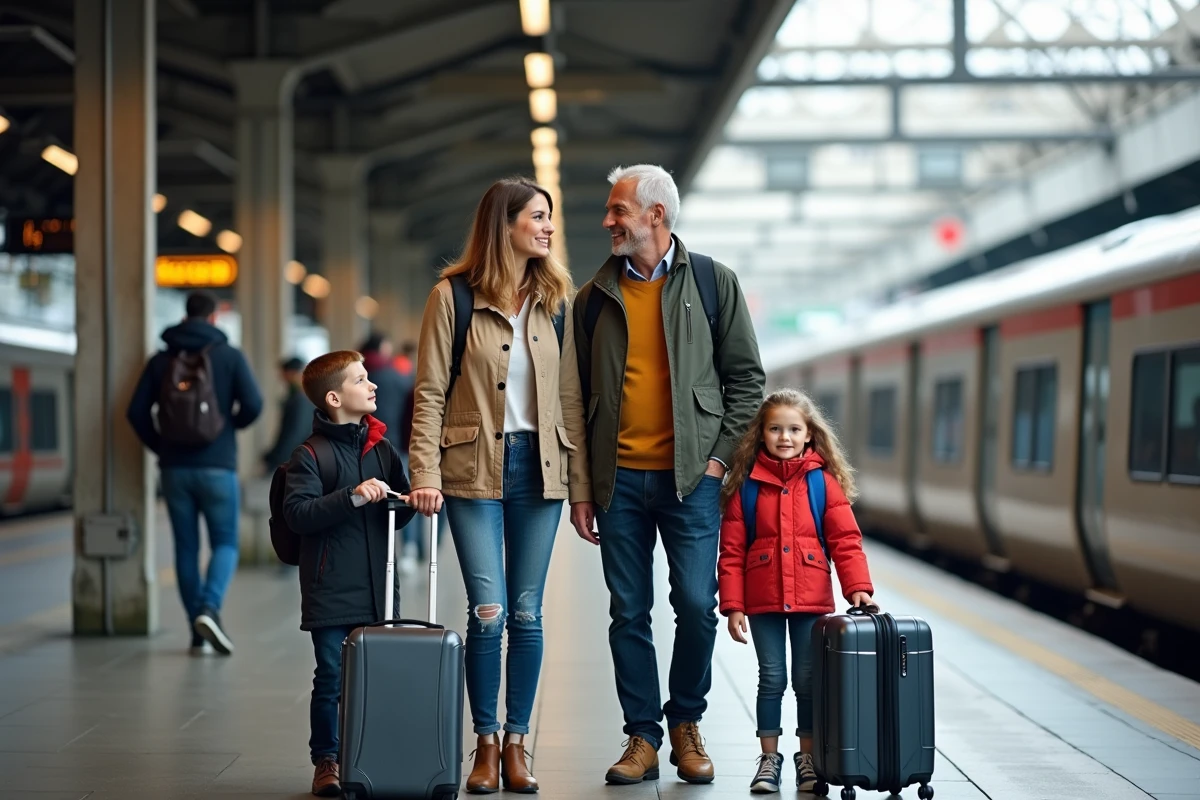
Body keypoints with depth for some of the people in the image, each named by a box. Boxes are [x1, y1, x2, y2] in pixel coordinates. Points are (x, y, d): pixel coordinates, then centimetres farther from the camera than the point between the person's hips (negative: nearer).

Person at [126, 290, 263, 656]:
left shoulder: (161, 360, 7)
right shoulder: (229, 355, -1)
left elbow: (136, 412, 0)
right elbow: (253, 405, -10)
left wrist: (160, 446, 12)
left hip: (175, 468, 3)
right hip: (217, 466, -3)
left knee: (186, 548, 9)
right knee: (225, 544, 5)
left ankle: (198, 635, 10)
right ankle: (209, 609, -20)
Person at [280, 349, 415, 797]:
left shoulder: (382, 449, 11)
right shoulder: (309, 455, -6)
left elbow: (399, 513, 20)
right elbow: (296, 513, -19)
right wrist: (353, 497, -26)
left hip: (377, 590, 5)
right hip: (331, 590, -5)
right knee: (332, 679, 1)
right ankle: (326, 761, 13)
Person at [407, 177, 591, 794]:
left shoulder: (555, 301, 8)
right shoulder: (453, 296, -3)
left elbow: (570, 397, 7)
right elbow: (430, 392, -4)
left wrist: (581, 486, 4)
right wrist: (426, 475, -13)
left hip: (539, 467, 3)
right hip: (476, 468, -3)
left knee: (527, 614, 5)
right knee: (489, 611, -7)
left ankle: (516, 744, 15)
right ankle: (486, 744, 8)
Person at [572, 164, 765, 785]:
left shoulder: (713, 282, 4)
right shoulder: (594, 297, 9)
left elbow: (746, 378, 6)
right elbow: (578, 396, 11)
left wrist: (719, 456, -3)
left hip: (689, 477, -2)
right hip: (619, 478, 2)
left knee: (696, 606, -5)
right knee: (629, 614, 4)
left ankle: (685, 723, 15)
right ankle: (643, 738, 12)